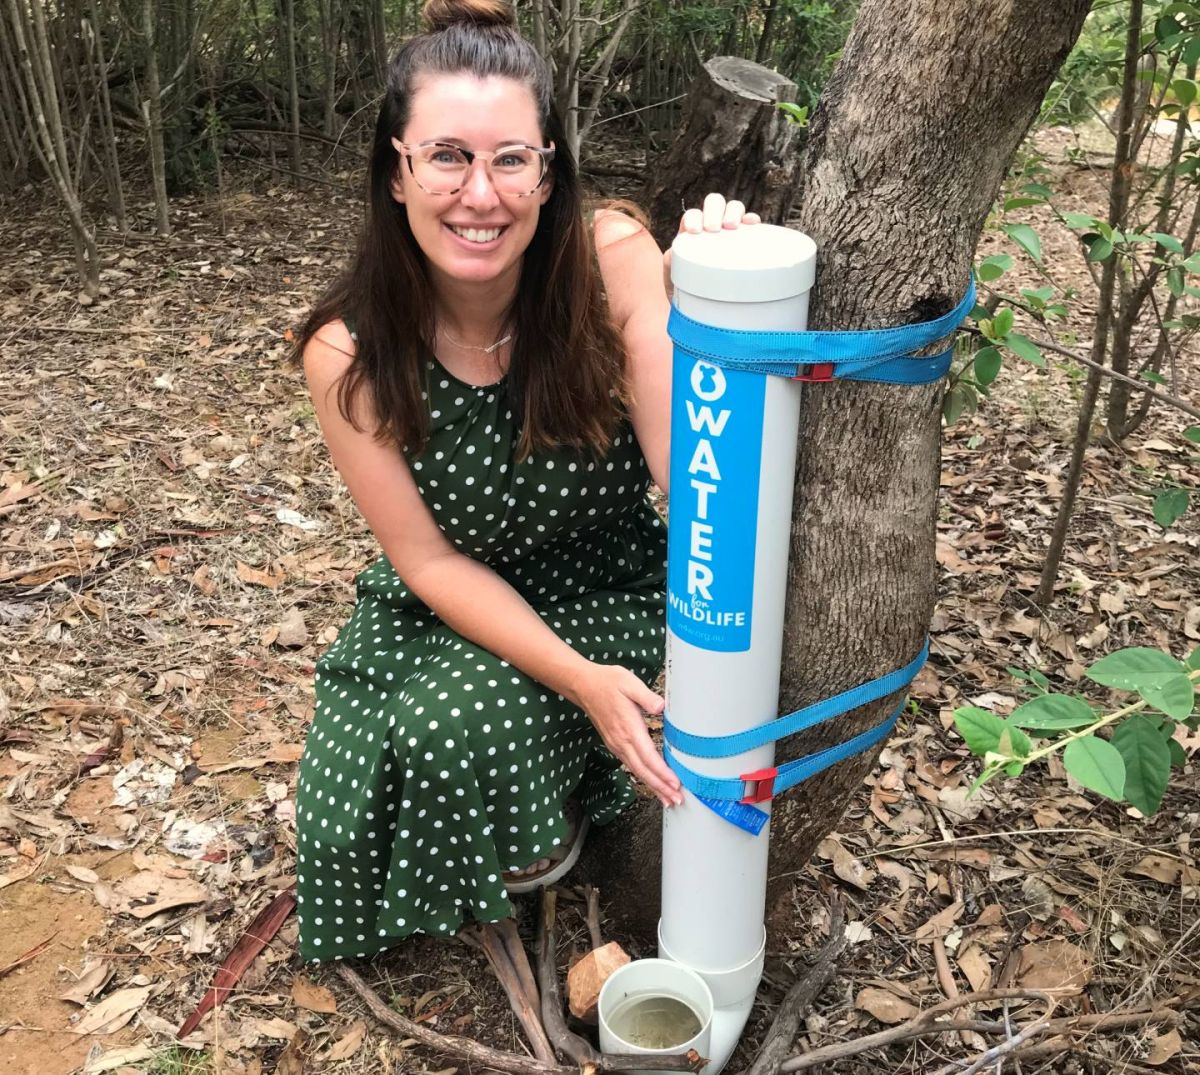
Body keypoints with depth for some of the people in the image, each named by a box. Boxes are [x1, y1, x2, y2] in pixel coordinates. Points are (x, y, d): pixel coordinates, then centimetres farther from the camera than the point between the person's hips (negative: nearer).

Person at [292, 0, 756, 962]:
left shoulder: (611, 260, -22)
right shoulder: (349, 356, -20)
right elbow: (429, 560, -14)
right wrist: (581, 680, -26)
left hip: (612, 594, -2)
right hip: (454, 615, 2)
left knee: (465, 721, -27)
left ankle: (552, 823, 10)